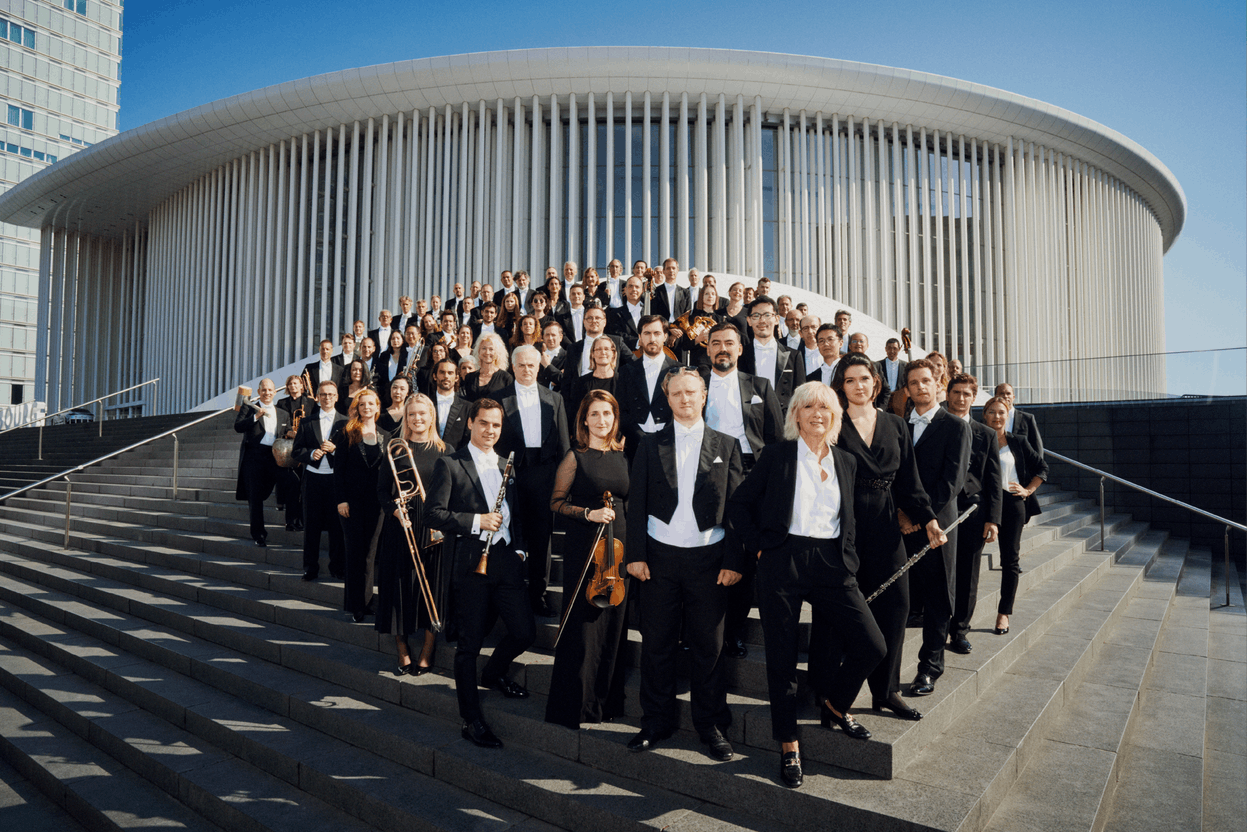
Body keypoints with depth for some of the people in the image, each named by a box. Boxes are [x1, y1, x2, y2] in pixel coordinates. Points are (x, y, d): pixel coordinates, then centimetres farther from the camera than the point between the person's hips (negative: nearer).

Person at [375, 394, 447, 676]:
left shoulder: (444, 451, 6)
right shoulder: (396, 449, 6)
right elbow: (382, 491, 4)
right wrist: (395, 511, -14)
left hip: (434, 528, 0)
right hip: (400, 526, 0)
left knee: (432, 587, 0)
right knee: (400, 586, 3)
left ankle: (427, 653, 14)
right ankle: (403, 652, 18)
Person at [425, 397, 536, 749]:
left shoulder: (506, 465, 16)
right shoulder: (449, 464, -1)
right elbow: (433, 513, -9)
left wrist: (519, 548, 10)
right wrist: (477, 521, -16)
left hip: (505, 559, 5)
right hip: (470, 562, -5)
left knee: (525, 631, 2)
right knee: (469, 643, 3)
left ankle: (493, 674, 34)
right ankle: (472, 719, 17)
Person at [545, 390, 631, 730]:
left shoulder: (622, 457, 10)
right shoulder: (575, 457, -3)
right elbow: (556, 503, -1)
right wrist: (588, 513, -17)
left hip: (618, 548, 5)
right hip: (582, 548, -5)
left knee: (613, 625, 10)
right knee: (582, 626, -1)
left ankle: (606, 700, 24)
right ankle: (576, 705, 13)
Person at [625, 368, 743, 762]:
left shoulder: (726, 446, 5)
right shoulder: (650, 446, 7)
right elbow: (636, 504, 5)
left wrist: (733, 560, -4)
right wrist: (636, 554, -3)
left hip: (708, 559, -1)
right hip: (660, 557, 1)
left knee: (708, 647, 7)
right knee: (656, 644, 8)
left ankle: (711, 724, 24)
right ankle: (657, 721, 24)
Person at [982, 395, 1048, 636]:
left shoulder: (1018, 442, 8)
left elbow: (1042, 467, 16)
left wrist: (1028, 491, 6)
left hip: (1012, 503, 1)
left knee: (1010, 559, 2)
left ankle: (1004, 612, 11)